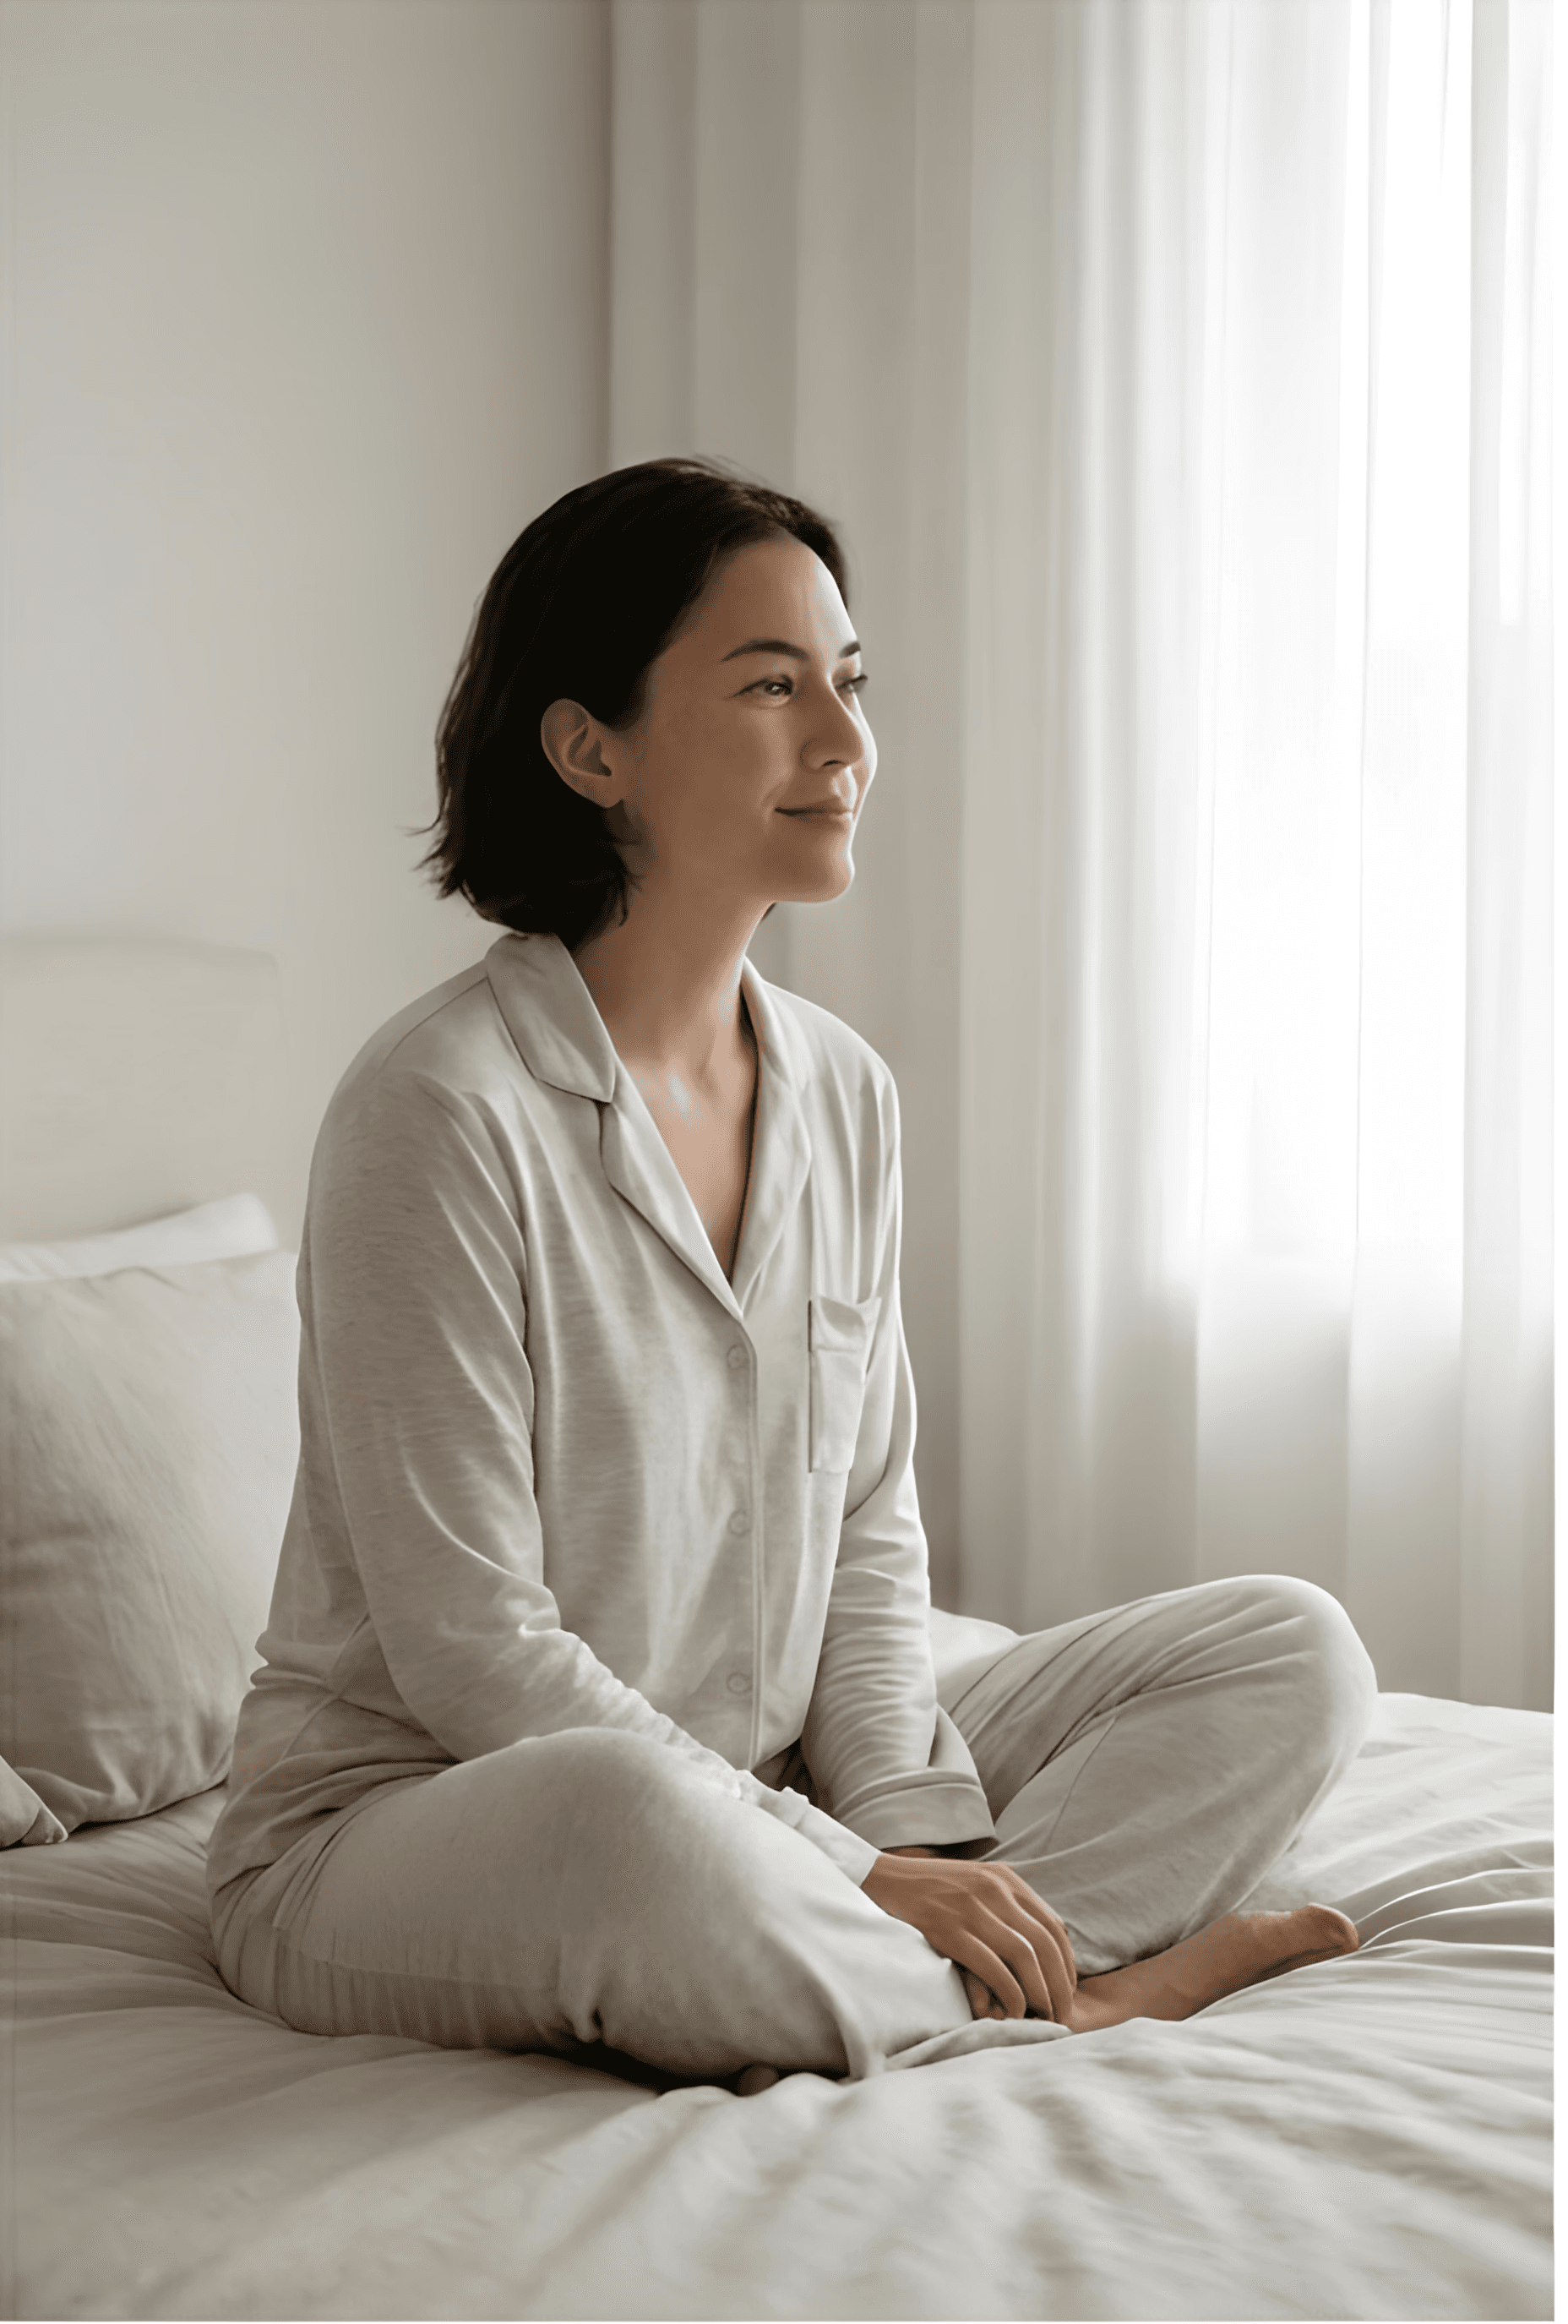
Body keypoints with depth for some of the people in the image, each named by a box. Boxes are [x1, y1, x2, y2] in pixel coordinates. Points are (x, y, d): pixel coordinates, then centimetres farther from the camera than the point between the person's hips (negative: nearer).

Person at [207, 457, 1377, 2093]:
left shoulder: (844, 1095, 4)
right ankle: (1071, 1999, -15)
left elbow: (870, 1528, 8)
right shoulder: (439, 1111, -19)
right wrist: (858, 1880, -19)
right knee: (639, 1826, -42)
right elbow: (470, 1649, -20)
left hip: (763, 1796, 7)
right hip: (402, 1826, -7)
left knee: (1292, 1649, -1)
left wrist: (910, 1834, -11)